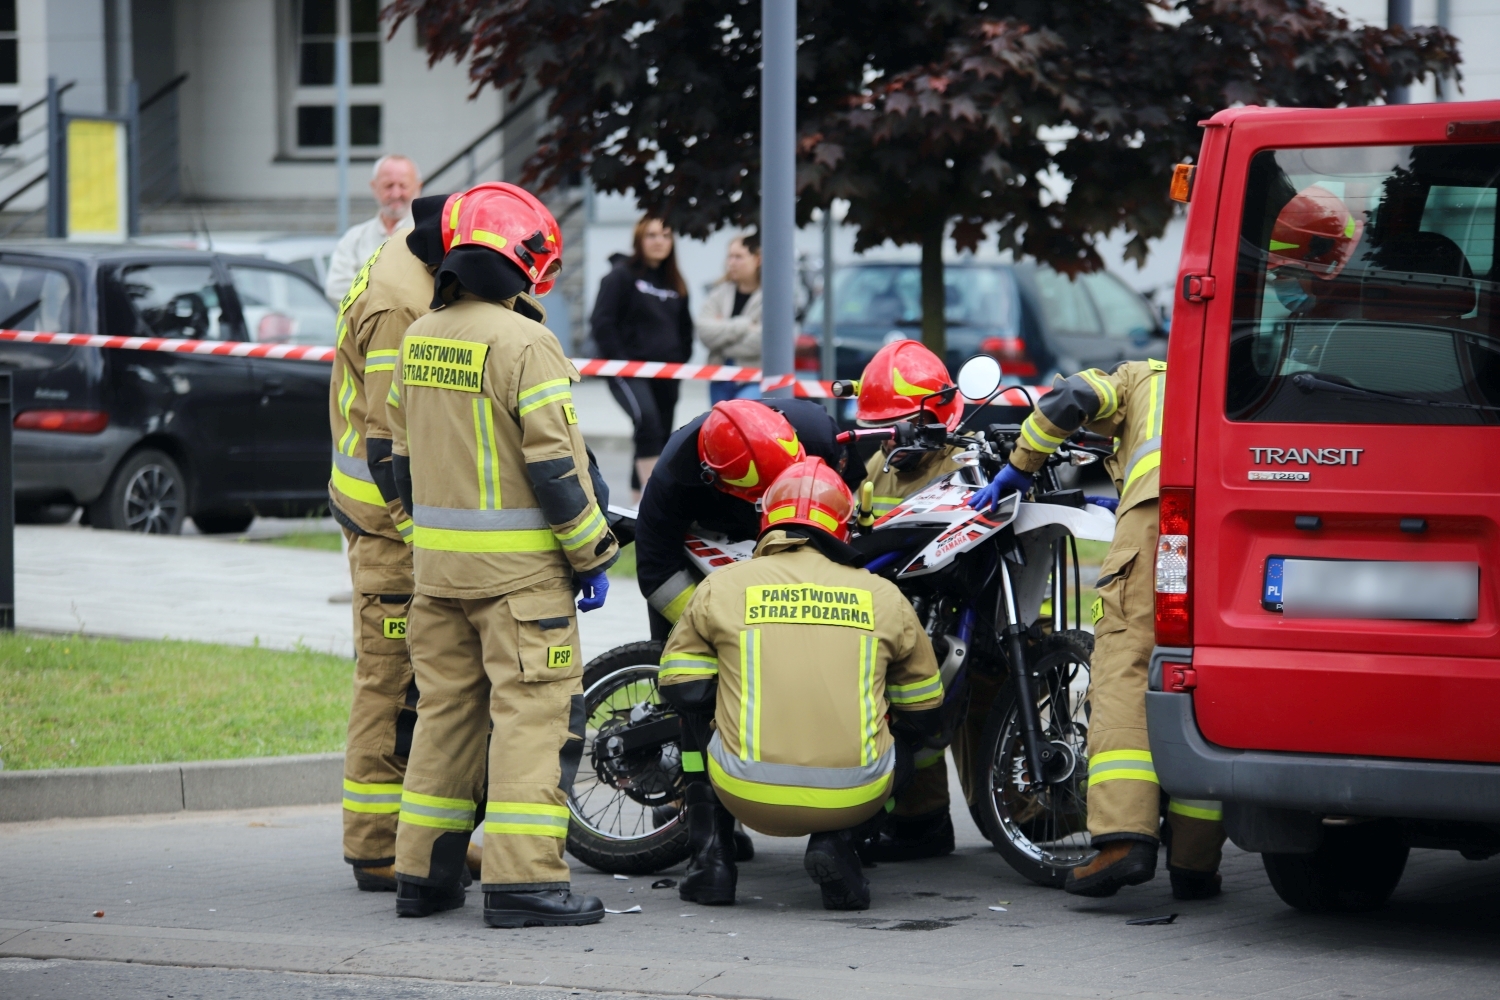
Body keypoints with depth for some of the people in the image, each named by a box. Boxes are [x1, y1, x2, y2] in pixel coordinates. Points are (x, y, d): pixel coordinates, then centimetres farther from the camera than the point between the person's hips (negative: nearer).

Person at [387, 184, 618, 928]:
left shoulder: (419, 340, 9)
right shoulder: (523, 344, -14)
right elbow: (555, 467, -16)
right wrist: (592, 555, -8)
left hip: (437, 561, 7)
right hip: (518, 568, -7)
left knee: (444, 711, 14)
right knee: (533, 713, -5)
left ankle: (423, 873, 16)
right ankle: (522, 880, -11)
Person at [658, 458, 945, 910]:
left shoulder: (721, 587, 8)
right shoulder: (883, 597, 11)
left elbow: (681, 687, 11)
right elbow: (924, 715, 20)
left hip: (748, 794, 0)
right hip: (853, 798, 0)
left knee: (696, 716, 32)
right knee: (904, 736, 33)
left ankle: (711, 856, 15)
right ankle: (835, 843, 8)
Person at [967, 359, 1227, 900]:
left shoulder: (1139, 377, 31)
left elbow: (1073, 397, 10)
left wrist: (1018, 469, 19)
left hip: (1162, 498, -4)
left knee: (1124, 664, -9)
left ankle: (1124, 836, -25)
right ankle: (1195, 859, 0)